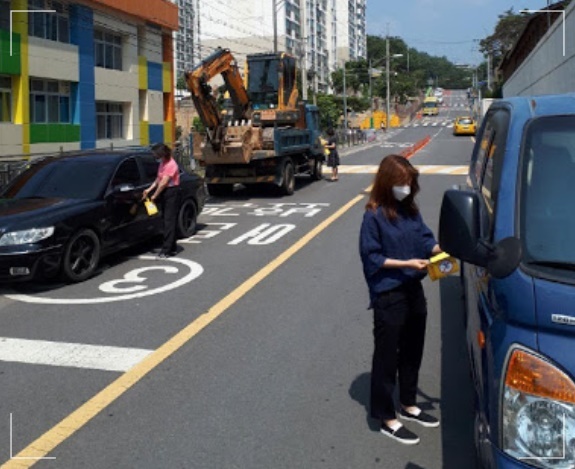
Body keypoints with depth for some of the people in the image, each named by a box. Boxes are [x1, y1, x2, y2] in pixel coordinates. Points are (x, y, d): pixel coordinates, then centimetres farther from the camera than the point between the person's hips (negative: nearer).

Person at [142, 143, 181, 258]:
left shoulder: (171, 164, -18)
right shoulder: (162, 163, 12)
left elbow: (163, 183, -18)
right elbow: (158, 179, 16)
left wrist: (154, 196, -11)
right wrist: (149, 190, 6)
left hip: (172, 192, -9)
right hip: (165, 193, 9)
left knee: (169, 221, -9)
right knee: (166, 220, 10)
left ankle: (166, 250, -9)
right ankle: (172, 248, 17)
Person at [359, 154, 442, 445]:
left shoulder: (410, 210, 5)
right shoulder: (374, 216, -15)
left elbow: (425, 239, 8)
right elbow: (372, 258, -14)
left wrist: (441, 248, -11)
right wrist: (406, 263, -20)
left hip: (413, 290, 7)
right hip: (388, 296, -7)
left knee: (412, 351, 19)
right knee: (387, 356, 5)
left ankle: (408, 405, 38)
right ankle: (387, 418, 19)